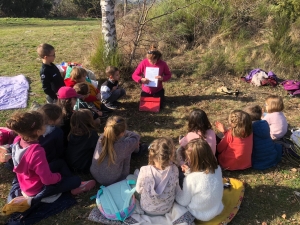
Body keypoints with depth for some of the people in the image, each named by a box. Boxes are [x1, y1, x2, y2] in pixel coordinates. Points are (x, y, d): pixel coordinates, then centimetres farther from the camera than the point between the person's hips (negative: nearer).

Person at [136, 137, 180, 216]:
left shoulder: (144, 171, -31)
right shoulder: (174, 170, -27)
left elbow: (139, 190, -12)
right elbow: (176, 190, -9)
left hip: (147, 209, -1)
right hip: (166, 209, 1)